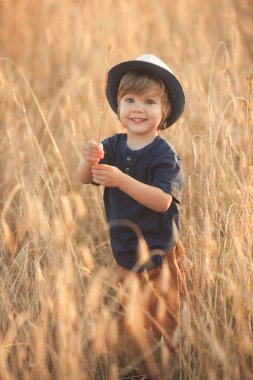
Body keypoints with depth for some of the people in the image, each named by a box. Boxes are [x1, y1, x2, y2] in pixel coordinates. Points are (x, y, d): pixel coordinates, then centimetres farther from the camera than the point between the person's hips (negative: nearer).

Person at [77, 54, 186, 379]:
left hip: (158, 252, -5)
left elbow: (163, 201, -28)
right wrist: (89, 160, -31)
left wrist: (121, 179, -37)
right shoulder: (113, 146, -4)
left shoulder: (164, 154, -18)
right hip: (124, 251, 5)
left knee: (163, 322, 8)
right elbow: (83, 179, -8)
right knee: (133, 319, 19)